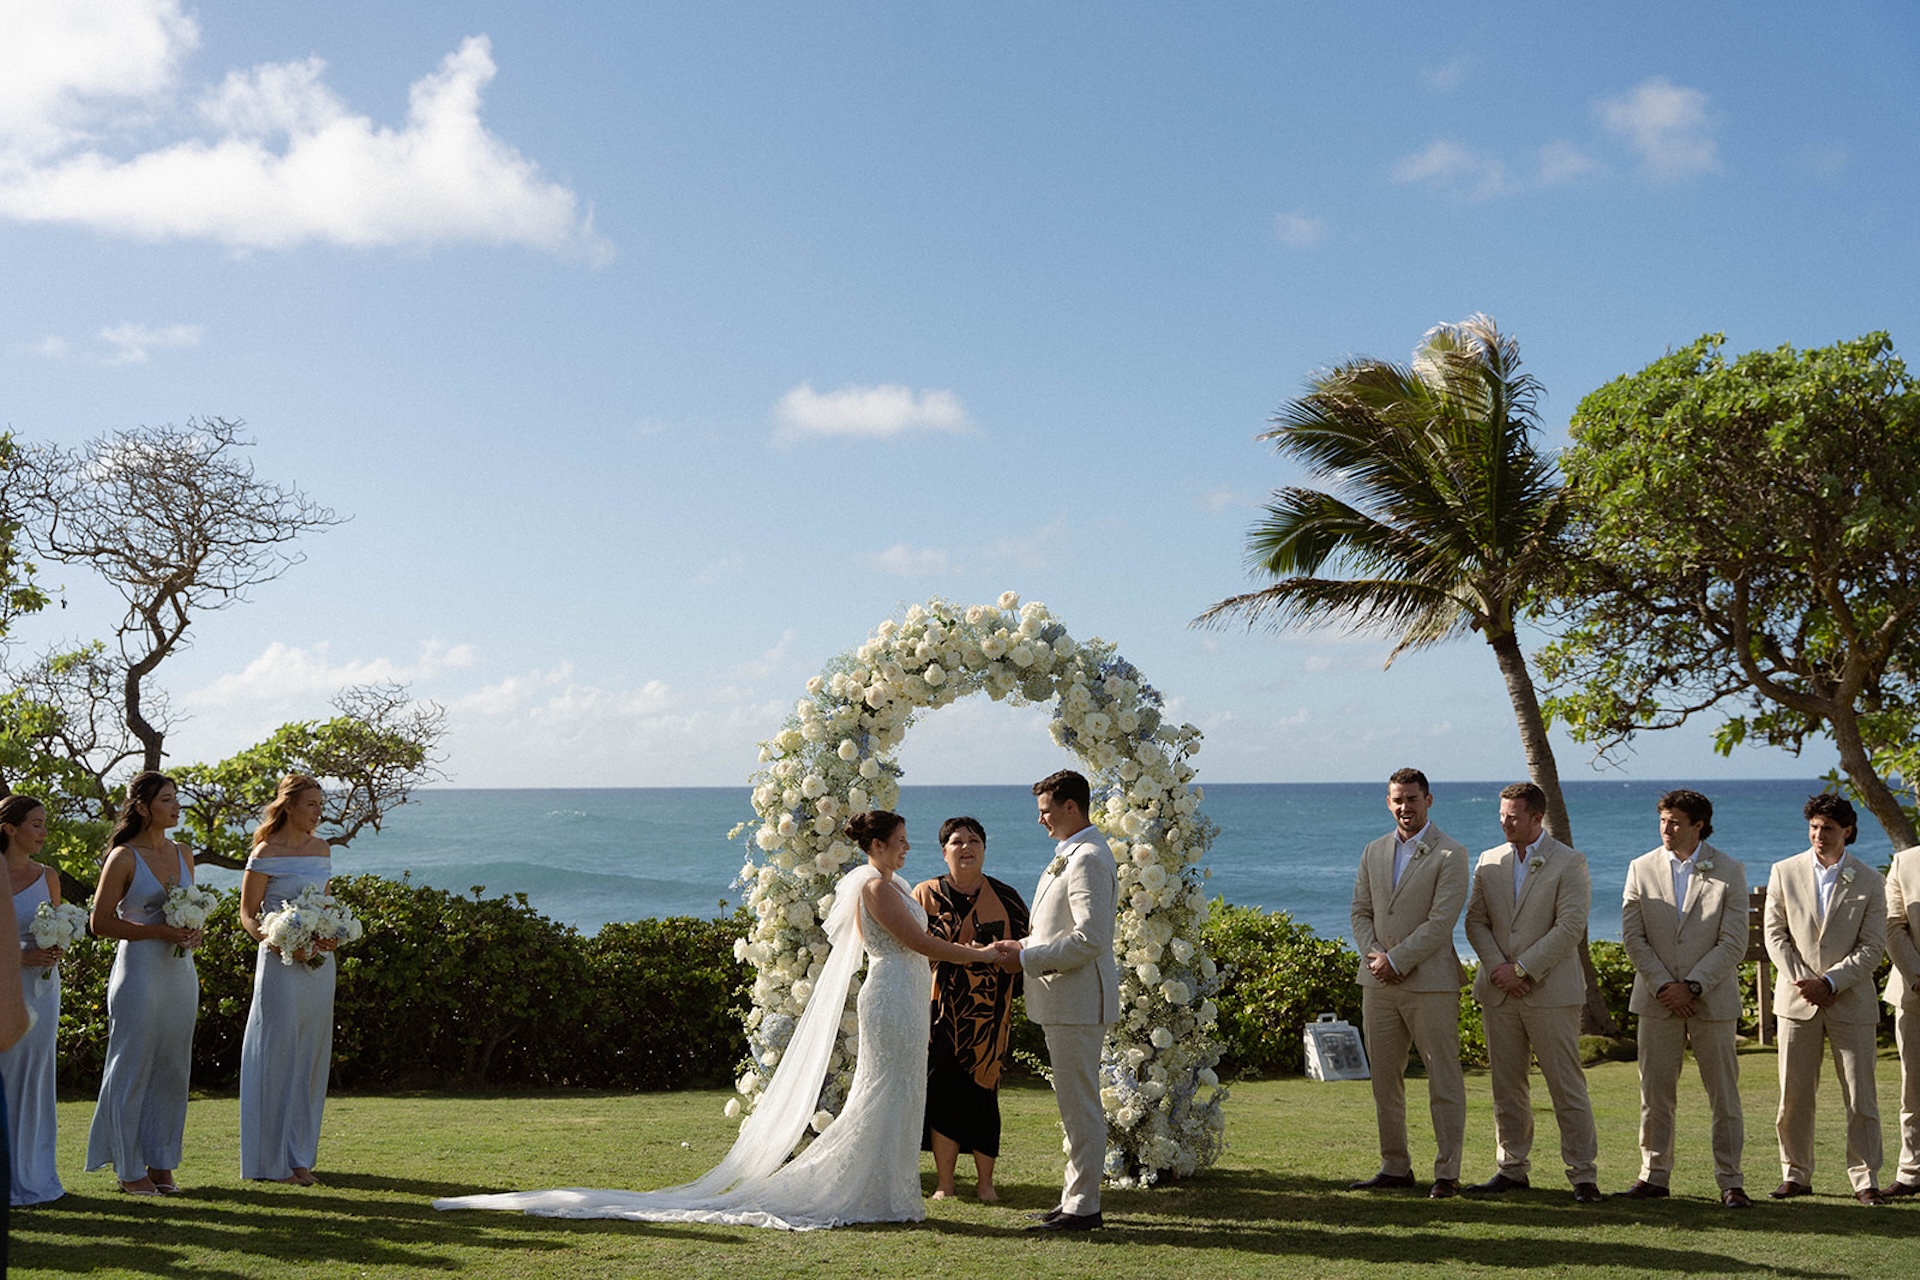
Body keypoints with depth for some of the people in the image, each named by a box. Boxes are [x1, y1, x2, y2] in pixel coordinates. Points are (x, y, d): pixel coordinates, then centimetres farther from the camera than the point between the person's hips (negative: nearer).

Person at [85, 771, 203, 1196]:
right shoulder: (124, 857, -8)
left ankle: (161, 1163, 18)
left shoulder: (183, 854, 11)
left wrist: (193, 931, 0)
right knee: (133, 1069, 1)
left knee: (172, 1069, 9)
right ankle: (130, 1169, 10)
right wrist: (159, 931, -17)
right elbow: (99, 921, -9)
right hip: (140, 970, -6)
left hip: (180, 970, 6)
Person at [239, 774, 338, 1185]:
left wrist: (330, 935, 1)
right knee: (280, 1054, -3)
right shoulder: (267, 853, -9)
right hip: (281, 964, -7)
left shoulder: (321, 848, 11)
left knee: (312, 1055, 9)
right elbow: (248, 915, -7)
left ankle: (301, 1151, 18)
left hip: (319, 962, 7)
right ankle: (277, 1159, 4)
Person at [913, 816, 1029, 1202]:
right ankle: (943, 1182, 7)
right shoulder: (926, 895, 6)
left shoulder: (1004, 898, 7)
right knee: (943, 1090, -3)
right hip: (941, 1008, 0)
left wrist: (1004, 954, -12)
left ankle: (985, 1181, 14)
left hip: (987, 1014, 0)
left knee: (983, 1090, 1)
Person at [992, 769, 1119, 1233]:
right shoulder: (1071, 855, 16)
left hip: (1077, 1002, -11)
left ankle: (1083, 1207, 2)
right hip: (1065, 1002, 11)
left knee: (1080, 1107, -4)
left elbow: (1089, 939, -24)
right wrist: (1025, 947, 10)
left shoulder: (1088, 859, -17)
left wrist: (1027, 955, -17)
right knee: (1076, 1105, 16)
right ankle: (1076, 1198, 24)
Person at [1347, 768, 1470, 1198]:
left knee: (1444, 1081, -2)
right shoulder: (1373, 853, 14)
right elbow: (1361, 912, 13)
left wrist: (1396, 961, -14)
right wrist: (1373, 954, -5)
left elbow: (1441, 921, -12)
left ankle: (1447, 1173, 4)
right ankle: (1395, 1167, 20)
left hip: (1430, 983, -6)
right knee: (1384, 1079, 10)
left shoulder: (1450, 854, -5)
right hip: (1379, 984, 6)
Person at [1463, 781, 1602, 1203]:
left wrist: (1523, 969, -14)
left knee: (1567, 1086, -3)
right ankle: (1512, 1168, 18)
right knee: (1506, 1085, 9)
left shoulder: (1569, 863, -3)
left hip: (1550, 991, -5)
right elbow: (1476, 921, 9)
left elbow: (1570, 926, -11)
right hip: (1499, 992, 5)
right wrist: (1498, 967, -7)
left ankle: (1583, 1175, 3)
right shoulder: (1489, 862, 12)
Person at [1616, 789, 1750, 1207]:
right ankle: (1654, 1175, 15)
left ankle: (1731, 1182, 10)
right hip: (1657, 999, 2)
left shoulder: (1728, 872, -1)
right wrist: (1663, 986, -9)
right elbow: (1632, 937, 1)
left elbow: (1733, 943, -6)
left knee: (1724, 1097, 2)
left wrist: (1691, 986, -13)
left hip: (1712, 1000, -2)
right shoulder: (1641, 869, 5)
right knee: (1655, 1093, 6)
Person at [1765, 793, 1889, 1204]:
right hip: (1797, 999, 1)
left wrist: (1830, 982, -13)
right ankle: (1796, 1175, 14)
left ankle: (1866, 1180, 8)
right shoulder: (1784, 872, 6)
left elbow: (1872, 947, -3)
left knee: (1860, 1097, 0)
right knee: (1794, 1094, 4)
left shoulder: (1869, 882, 2)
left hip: (1851, 1001, -1)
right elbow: (1775, 934, 4)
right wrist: (1799, 980, -9)